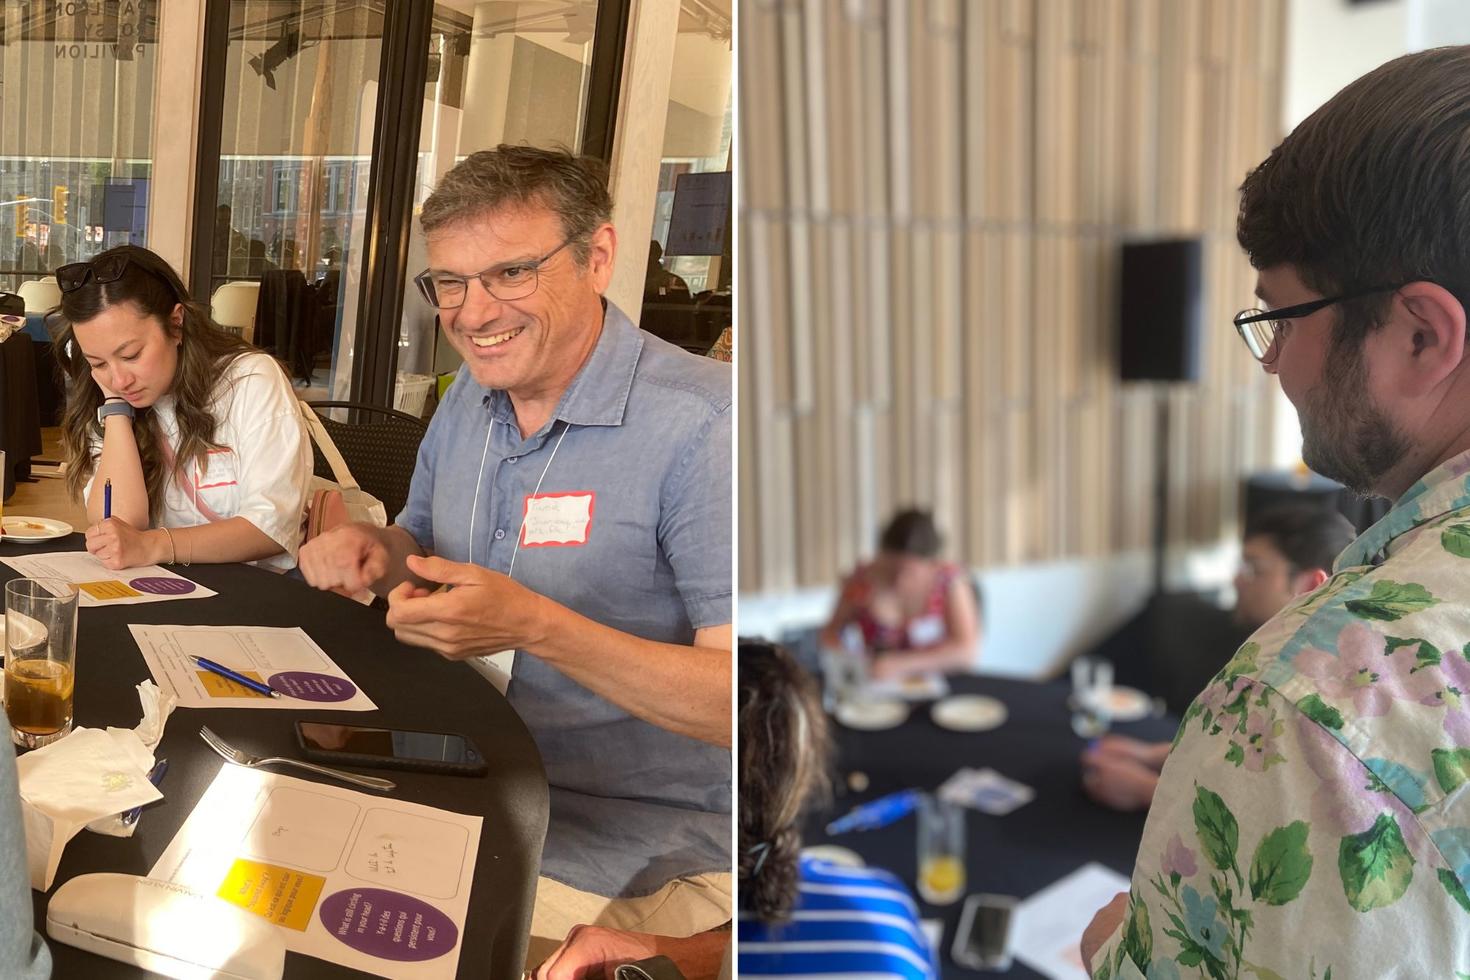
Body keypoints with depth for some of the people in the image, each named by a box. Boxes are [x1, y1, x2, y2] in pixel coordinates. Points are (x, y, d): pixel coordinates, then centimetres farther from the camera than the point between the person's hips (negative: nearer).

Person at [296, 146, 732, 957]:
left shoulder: (701, 426, -22)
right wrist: (377, 553, -6)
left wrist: (536, 626, -33)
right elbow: (426, 548, 18)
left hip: (633, 852, -7)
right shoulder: (471, 393, 3)